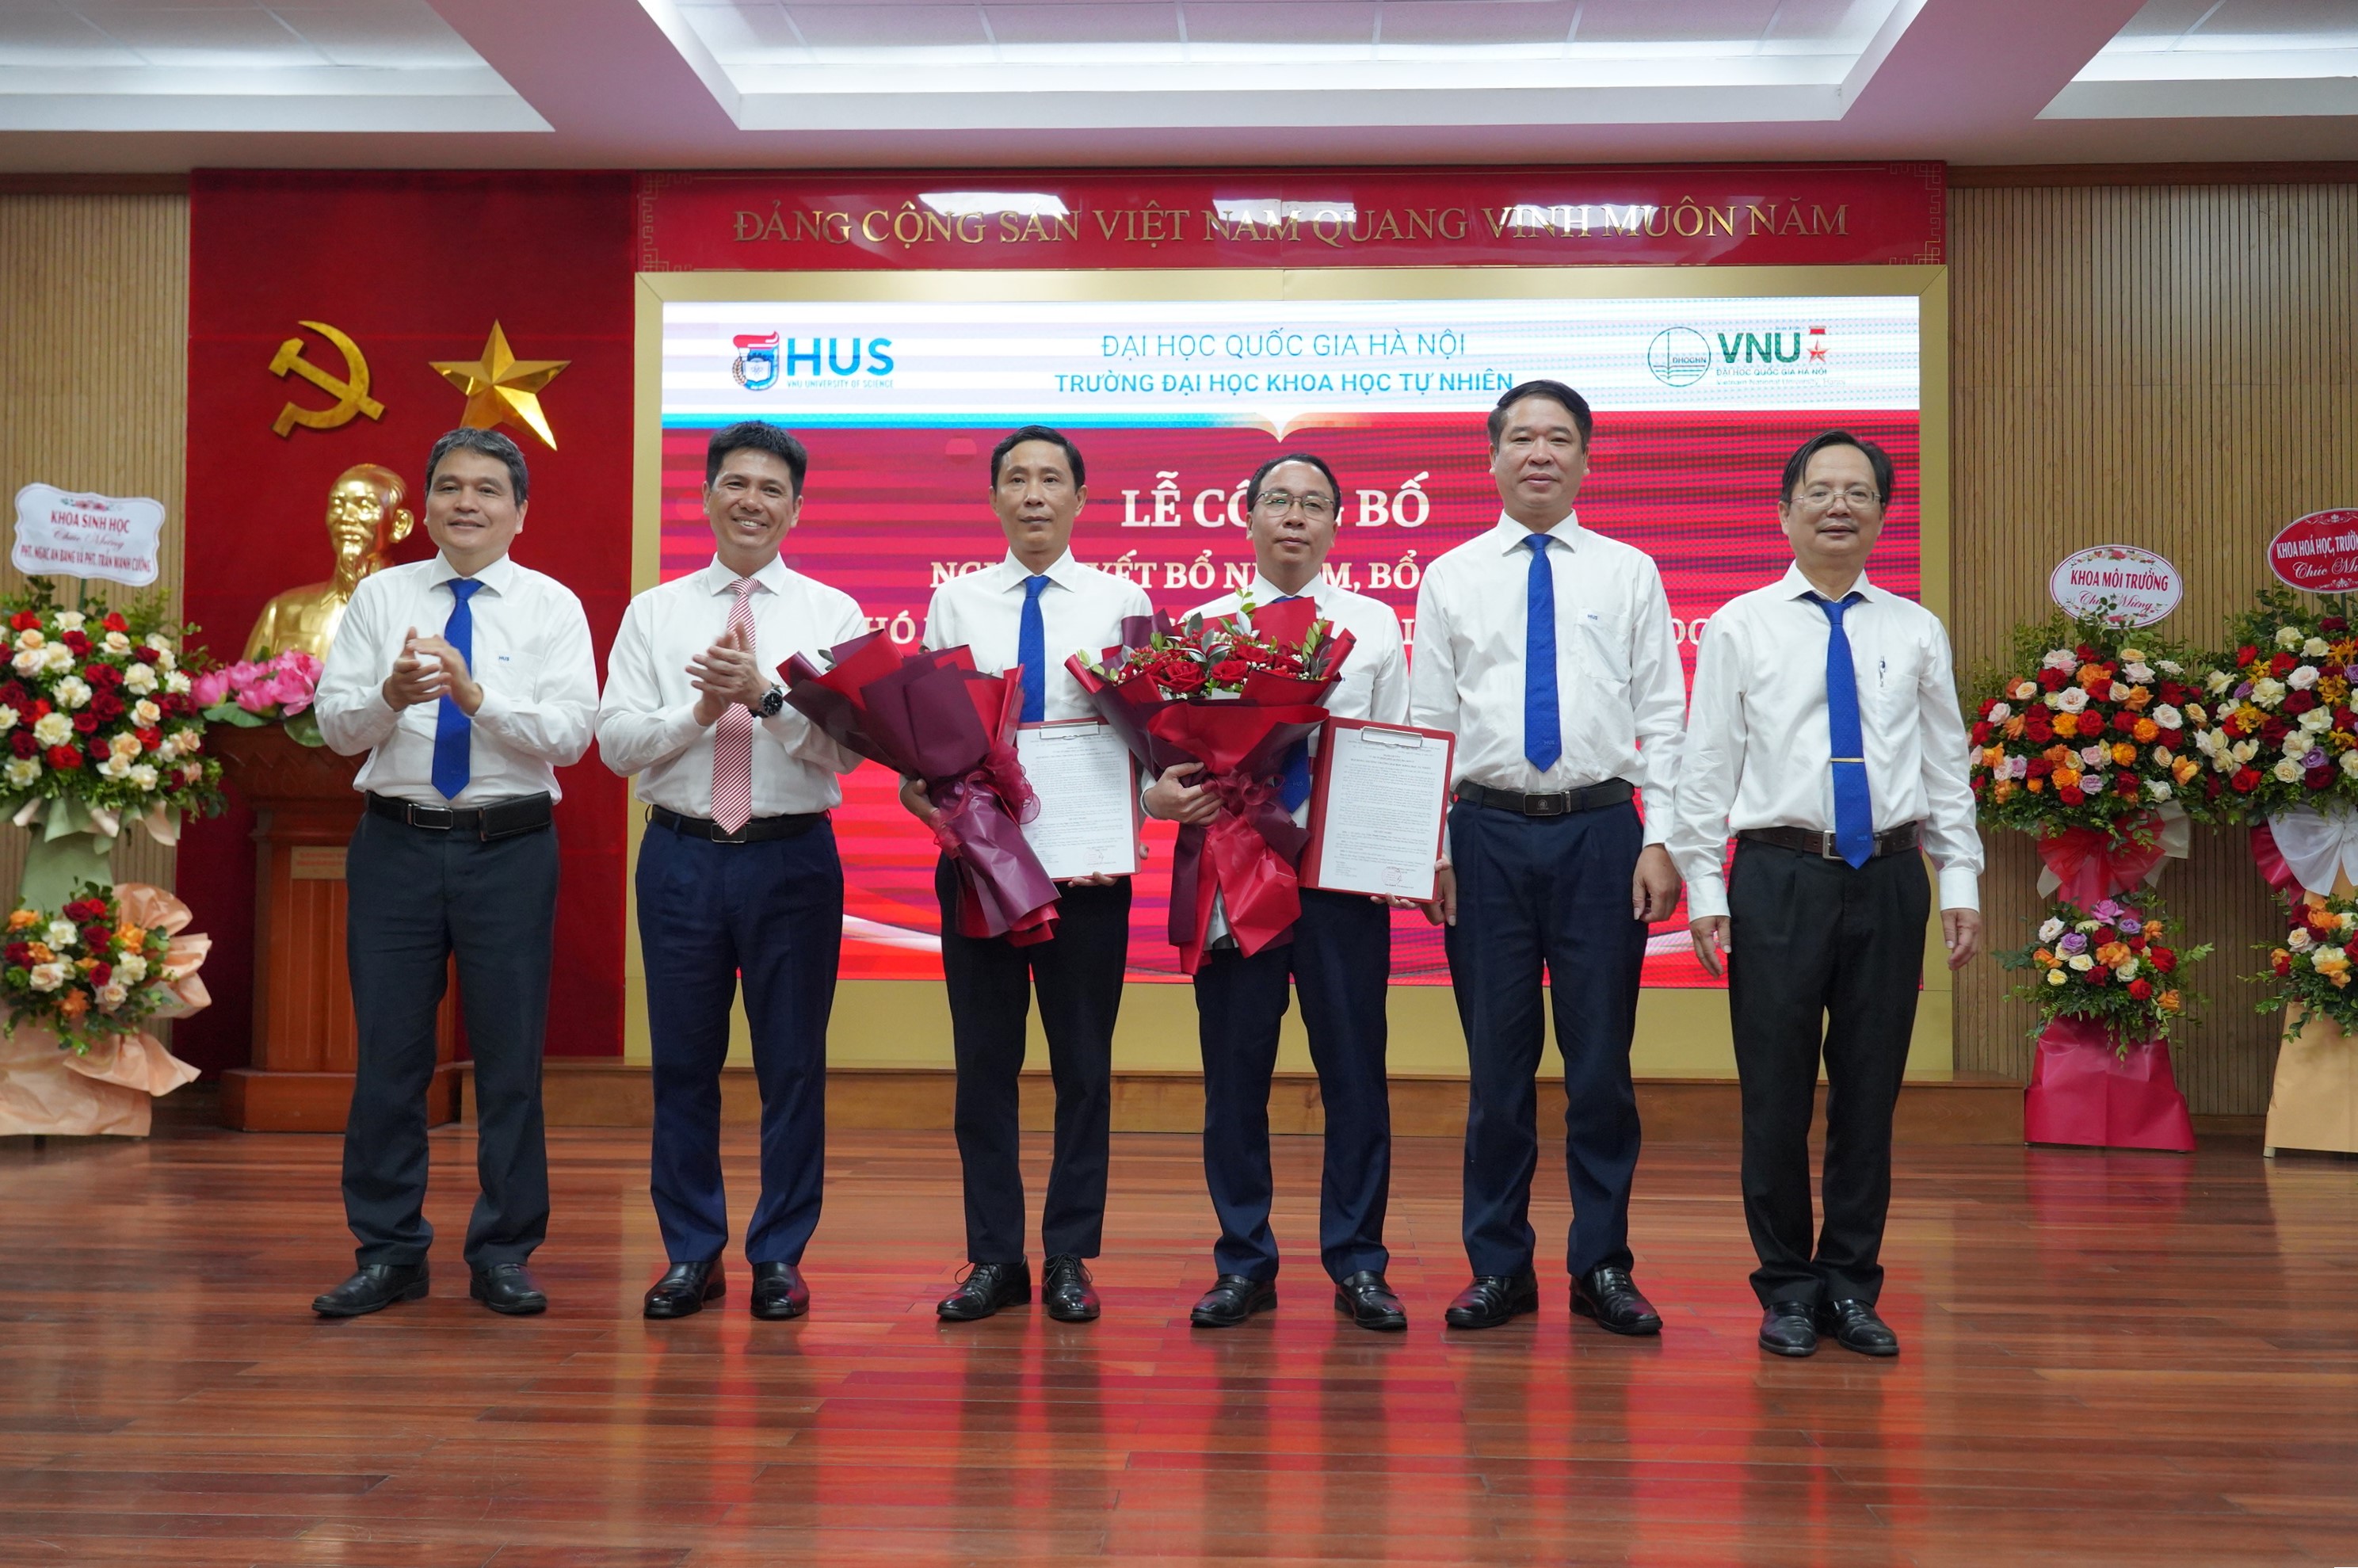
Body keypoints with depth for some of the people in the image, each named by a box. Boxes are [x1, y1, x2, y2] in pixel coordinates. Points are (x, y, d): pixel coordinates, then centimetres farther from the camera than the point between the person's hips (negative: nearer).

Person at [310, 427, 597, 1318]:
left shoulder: (552, 607, 2)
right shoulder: (380, 597, 8)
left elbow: (570, 734, -10)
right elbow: (334, 724, 1)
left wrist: (477, 695, -23)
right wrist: (390, 695, -19)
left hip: (511, 850, -1)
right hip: (397, 843, 2)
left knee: (510, 1058, 4)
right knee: (389, 1054, 6)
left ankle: (503, 1256, 16)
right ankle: (388, 1253, 19)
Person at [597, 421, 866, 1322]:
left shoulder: (831, 613, 4)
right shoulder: (653, 614, 9)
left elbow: (848, 746, -7)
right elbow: (614, 741, 1)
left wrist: (766, 694, -20)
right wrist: (698, 711, -13)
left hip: (793, 857, -1)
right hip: (682, 853, 2)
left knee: (792, 1063, 4)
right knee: (683, 1062, 8)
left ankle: (779, 1258, 17)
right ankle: (691, 1255, 21)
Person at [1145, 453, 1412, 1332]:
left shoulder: (1375, 625, 10)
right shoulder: (1201, 628, 9)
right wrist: (1163, 791, -19)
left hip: (1345, 873, 0)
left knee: (1355, 1070, 3)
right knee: (1233, 1071, 5)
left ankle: (1357, 1266, 15)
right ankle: (1243, 1266, 18)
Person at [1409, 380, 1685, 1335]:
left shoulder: (1630, 574, 8)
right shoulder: (1451, 578, 9)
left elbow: (1661, 717, 4)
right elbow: (1426, 723, 6)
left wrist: (1659, 842, -5)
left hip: (1601, 830, 0)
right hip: (1486, 833, 0)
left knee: (1601, 1058, 4)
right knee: (1496, 1060, 6)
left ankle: (1602, 1265, 17)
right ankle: (1499, 1267, 18)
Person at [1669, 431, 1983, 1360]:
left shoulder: (1916, 633, 10)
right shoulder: (1741, 627, 4)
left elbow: (1947, 766, 10)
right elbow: (1707, 765, 2)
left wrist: (1962, 882, 2)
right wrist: (1703, 886, -5)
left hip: (1890, 877, 2)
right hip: (1779, 875, -2)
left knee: (1870, 1091, 8)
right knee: (1776, 1094, 2)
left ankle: (1851, 1285, 21)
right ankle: (1787, 1287, 17)